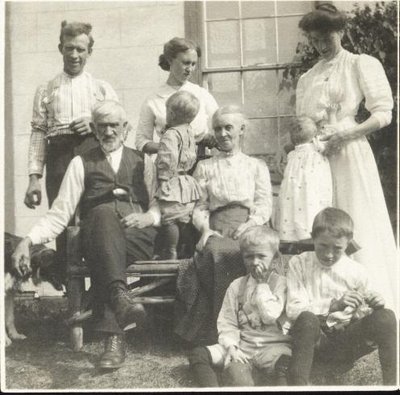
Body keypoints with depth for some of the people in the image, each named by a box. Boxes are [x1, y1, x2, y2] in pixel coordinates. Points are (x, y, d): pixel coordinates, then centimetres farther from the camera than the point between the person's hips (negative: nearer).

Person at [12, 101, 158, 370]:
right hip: (96, 235, 0)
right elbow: (59, 214, 12)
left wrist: (147, 217, -7)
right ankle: (120, 298, -54)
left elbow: (160, 206, 17)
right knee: (104, 213, -38)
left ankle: (113, 335, -43)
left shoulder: (142, 161, 22)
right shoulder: (82, 163, 19)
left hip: (138, 237, 1)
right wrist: (29, 240, -2)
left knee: (103, 262, -35)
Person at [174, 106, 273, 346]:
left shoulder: (257, 166, 23)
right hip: (217, 230, 1)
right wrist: (205, 228, -7)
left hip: (250, 229, -1)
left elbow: (265, 205, 9)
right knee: (214, 251, -37)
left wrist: (251, 223, -11)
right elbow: (199, 207, 15)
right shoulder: (205, 167, 24)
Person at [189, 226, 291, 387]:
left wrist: (262, 284, -6)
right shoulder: (236, 286, 12)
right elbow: (226, 323, 8)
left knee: (286, 365, -38)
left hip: (274, 345, -3)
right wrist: (231, 346, -10)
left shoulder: (281, 283, 2)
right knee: (197, 354, -17)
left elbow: (270, 315, -11)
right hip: (242, 344, 4)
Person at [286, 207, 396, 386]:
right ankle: (297, 385, -34)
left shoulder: (356, 271, 4)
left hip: (345, 340, 2)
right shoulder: (299, 263, -1)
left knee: (386, 317, -23)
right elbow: (293, 310, -11)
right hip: (313, 337, -2)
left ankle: (392, 383, -20)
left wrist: (375, 304, -13)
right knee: (307, 319, -37)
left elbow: (360, 316, 12)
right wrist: (335, 305, -25)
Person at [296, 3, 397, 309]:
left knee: (356, 229, -5)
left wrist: (348, 132, -17)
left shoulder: (362, 65, 4)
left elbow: (384, 114, -4)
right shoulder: (307, 79, 19)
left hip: (348, 154, -5)